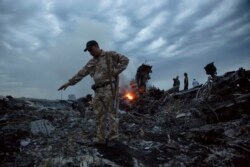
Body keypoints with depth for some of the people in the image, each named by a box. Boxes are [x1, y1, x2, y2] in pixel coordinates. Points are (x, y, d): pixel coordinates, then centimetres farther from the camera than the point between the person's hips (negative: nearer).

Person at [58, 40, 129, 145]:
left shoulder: (110, 55, 3)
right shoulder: (91, 63, 19)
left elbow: (125, 60, -2)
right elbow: (81, 73, 18)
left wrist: (115, 72, -9)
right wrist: (69, 82, 14)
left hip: (109, 88, -6)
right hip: (98, 90, 7)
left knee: (111, 113, -4)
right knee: (99, 115, 5)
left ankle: (113, 137, 5)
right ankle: (100, 138, 12)